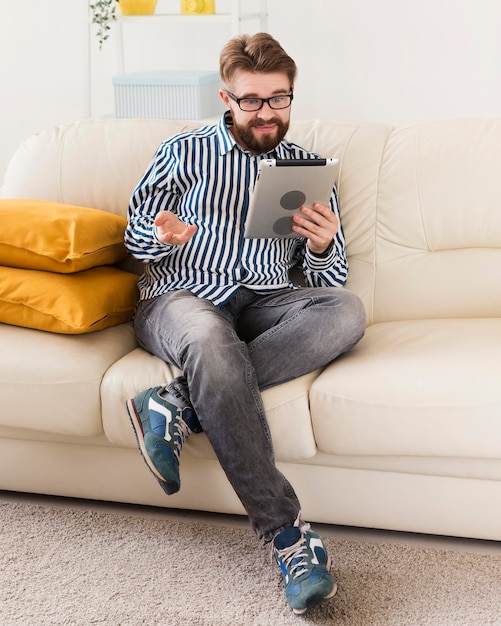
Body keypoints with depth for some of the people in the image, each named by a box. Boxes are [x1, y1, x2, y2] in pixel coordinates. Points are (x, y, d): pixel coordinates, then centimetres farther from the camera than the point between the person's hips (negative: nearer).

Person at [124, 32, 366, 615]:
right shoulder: (182, 153, 13)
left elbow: (329, 278, 15)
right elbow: (135, 236, 14)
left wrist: (323, 247, -10)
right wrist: (164, 235, -10)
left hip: (263, 304, 3)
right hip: (181, 298, -2)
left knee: (346, 310, -30)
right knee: (211, 338, -40)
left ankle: (179, 405, -35)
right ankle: (286, 534, -42)